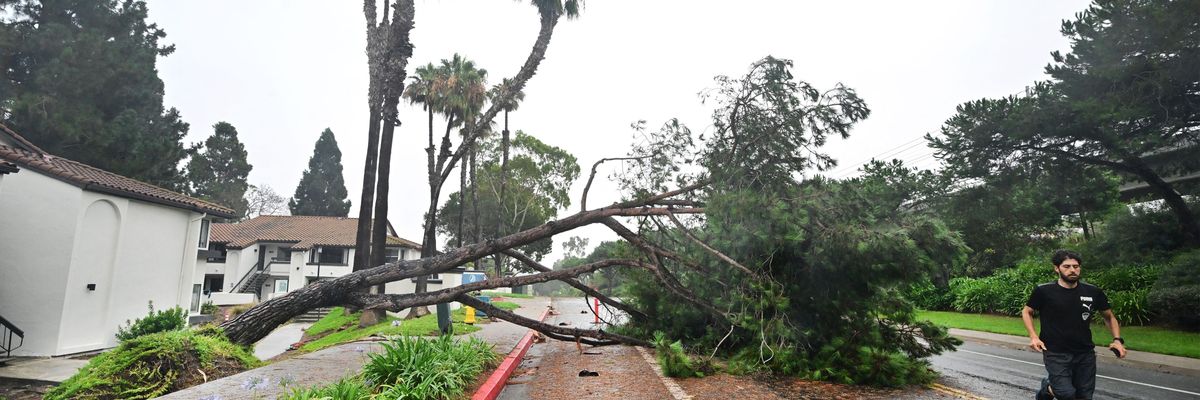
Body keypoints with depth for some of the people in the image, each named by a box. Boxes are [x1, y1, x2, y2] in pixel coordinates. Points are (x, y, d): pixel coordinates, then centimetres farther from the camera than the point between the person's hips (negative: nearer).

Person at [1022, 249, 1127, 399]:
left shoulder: (1093, 292, 1)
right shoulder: (1043, 291, -9)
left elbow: (1109, 317, 17)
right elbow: (1026, 312, 5)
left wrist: (1117, 340, 1)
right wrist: (1033, 336, -8)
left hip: (1085, 354, 4)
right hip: (1056, 354, -4)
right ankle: (1048, 388, 15)